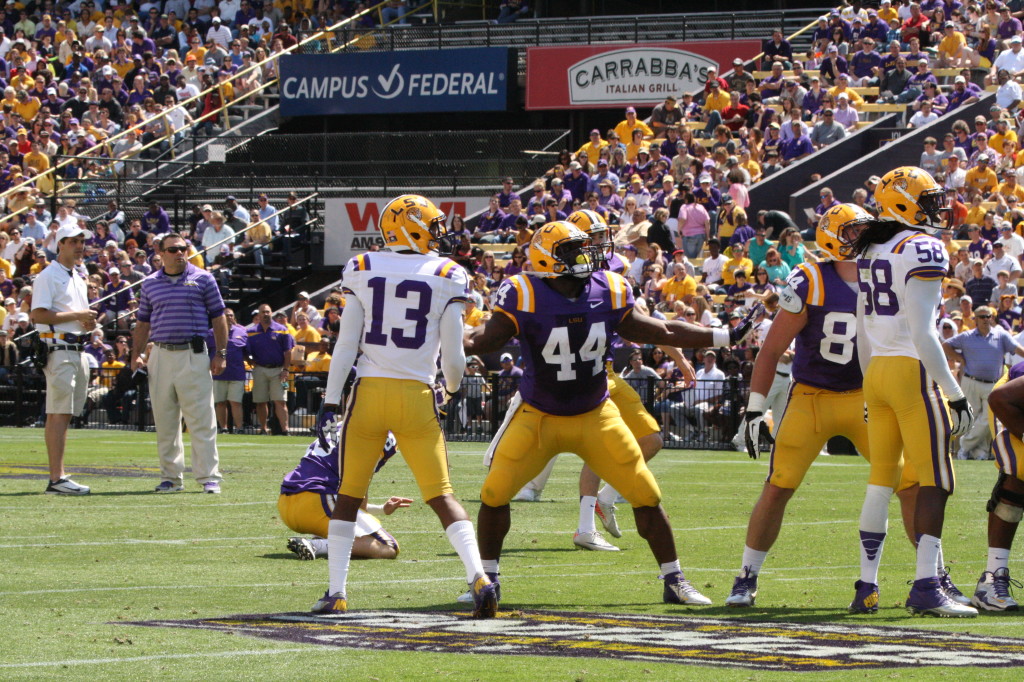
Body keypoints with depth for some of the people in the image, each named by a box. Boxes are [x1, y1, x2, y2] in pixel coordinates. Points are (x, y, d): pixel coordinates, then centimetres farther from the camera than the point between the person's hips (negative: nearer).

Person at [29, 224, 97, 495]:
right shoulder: (48, 277, -7)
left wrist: (88, 321, 6)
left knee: (65, 414, 9)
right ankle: (57, 478, -17)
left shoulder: (78, 278, 21)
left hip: (78, 349, 9)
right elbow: (39, 315, -17)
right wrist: (77, 315, -16)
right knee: (59, 414, -13)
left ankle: (57, 477, 10)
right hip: (58, 349, -9)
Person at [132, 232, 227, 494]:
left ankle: (209, 477, -5)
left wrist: (220, 353, -2)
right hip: (160, 357, 3)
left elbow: (218, 318, 5)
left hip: (193, 355, -3)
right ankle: (171, 477, 12)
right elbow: (143, 323, 18)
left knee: (202, 421, -6)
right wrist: (136, 355, 7)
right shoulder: (150, 284, 13)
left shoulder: (203, 279, 5)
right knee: (165, 423, 5)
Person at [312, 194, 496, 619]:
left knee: (349, 496, 12)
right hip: (417, 396, -1)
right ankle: (479, 577, -11)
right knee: (441, 496, 4)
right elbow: (453, 354, 1)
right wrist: (450, 389, 22)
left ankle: (336, 594, 10)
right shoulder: (447, 277, 0)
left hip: (369, 393, 1)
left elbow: (346, 344, 1)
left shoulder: (362, 270, 4)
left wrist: (330, 402, 4)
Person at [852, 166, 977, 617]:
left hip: (876, 372, 8)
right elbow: (922, 333, -17)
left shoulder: (869, 253, 13)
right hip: (913, 372, -8)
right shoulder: (922, 249, -11)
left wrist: (871, 389, 25)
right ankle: (926, 587, -12)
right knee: (934, 481, -6)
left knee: (882, 481, 11)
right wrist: (955, 394, -15)